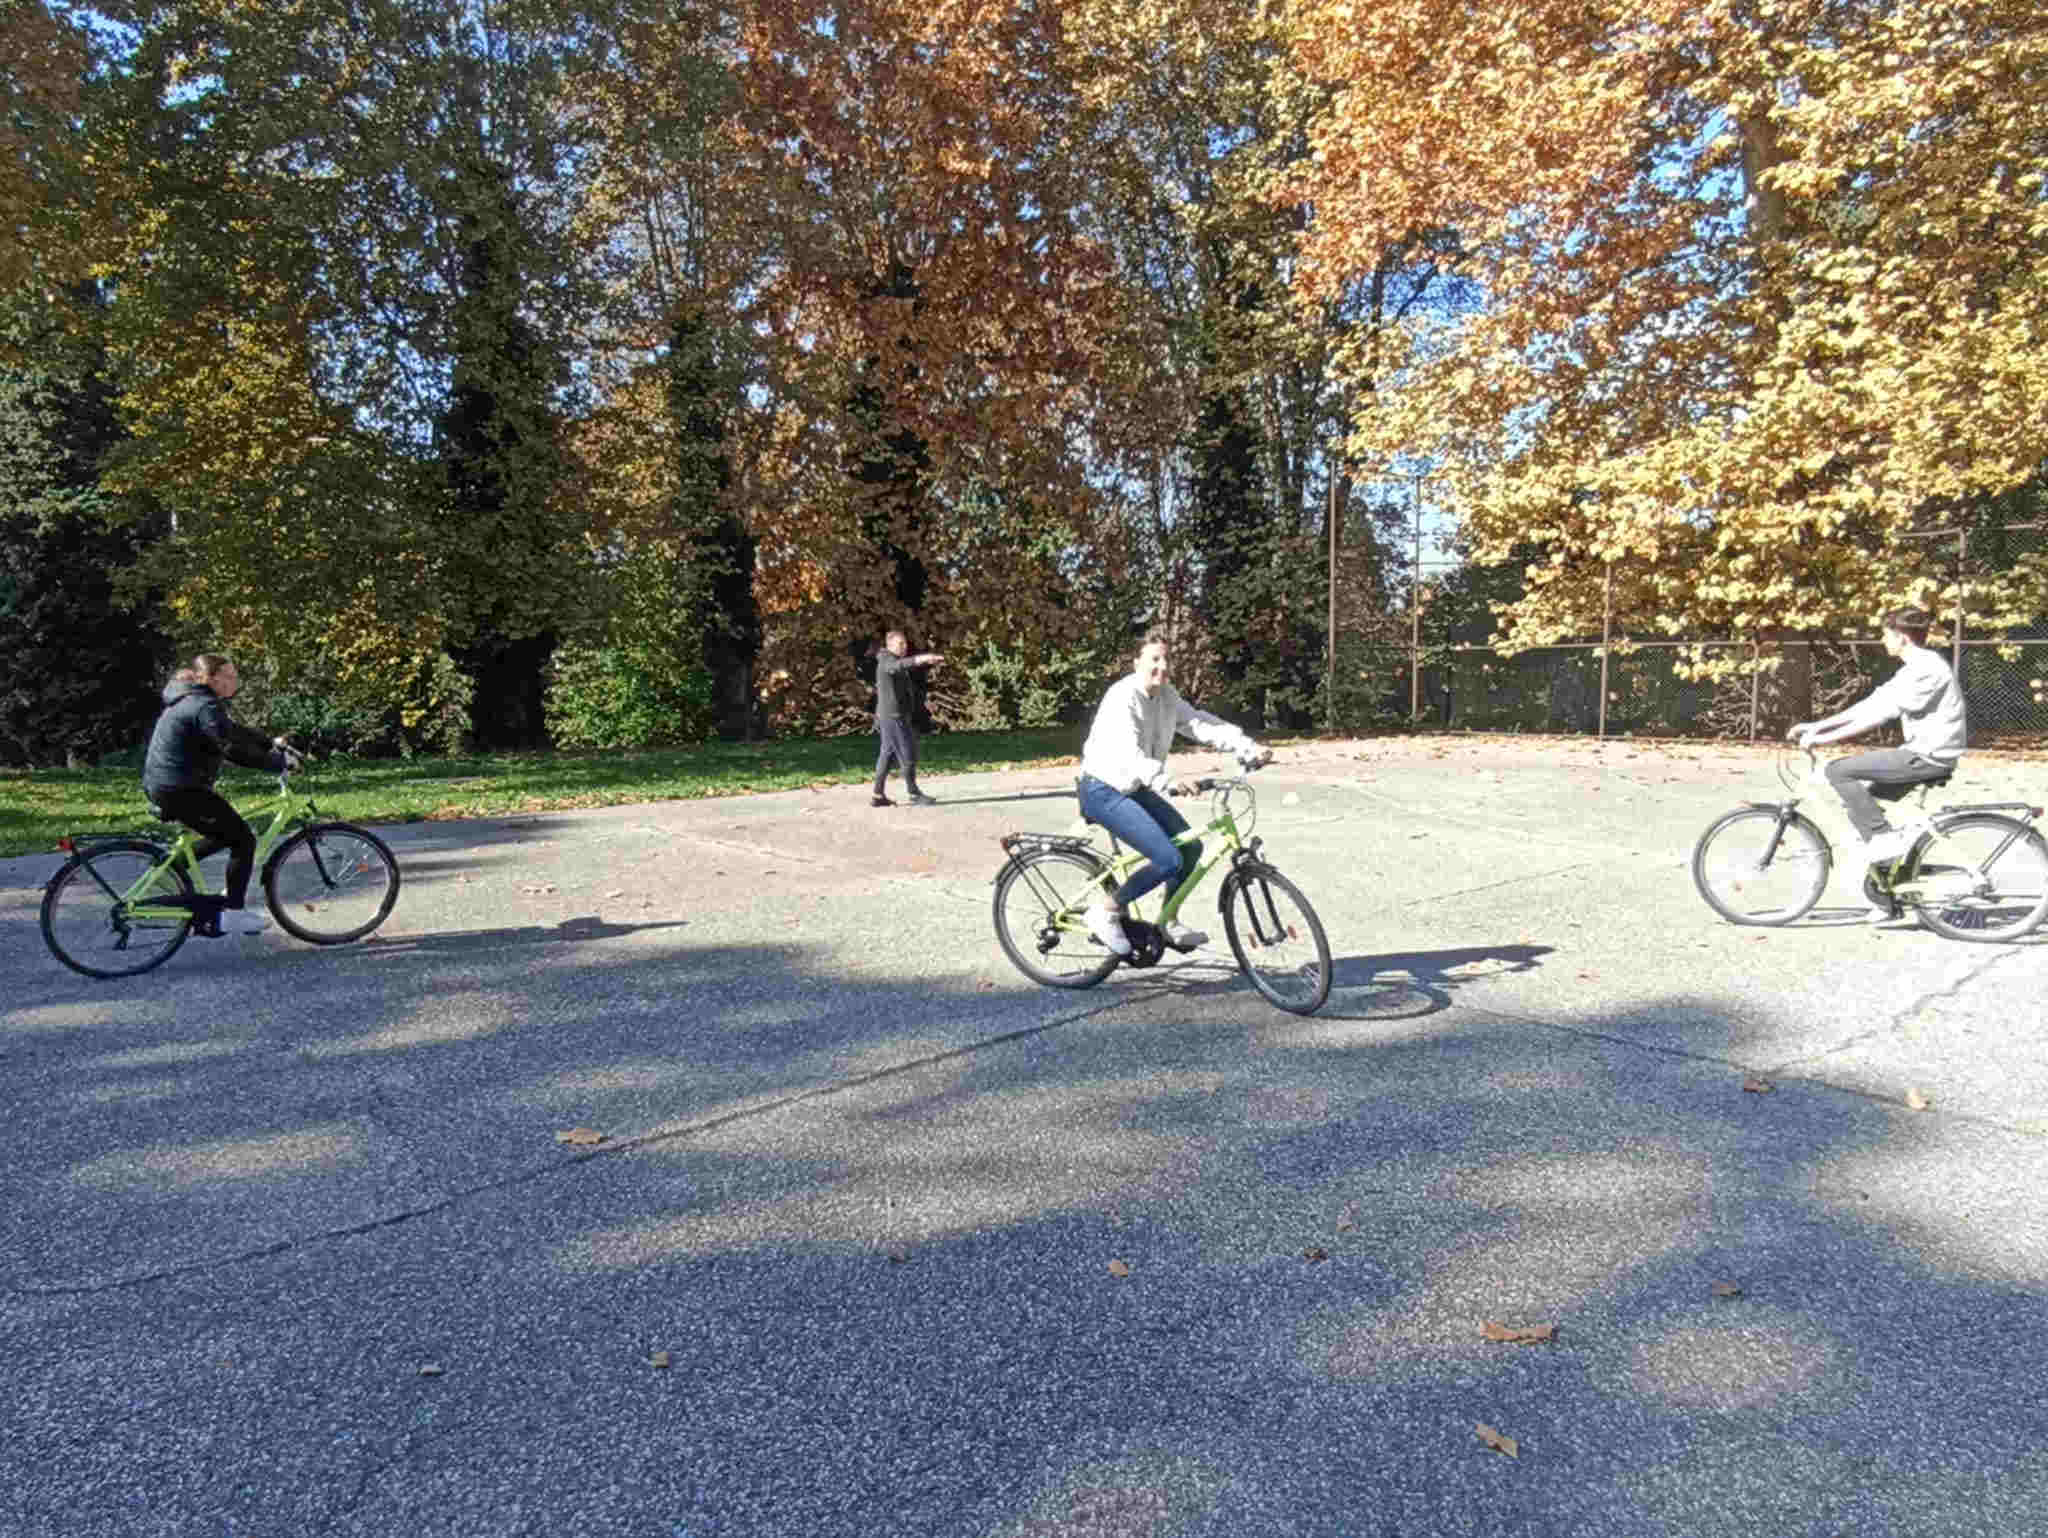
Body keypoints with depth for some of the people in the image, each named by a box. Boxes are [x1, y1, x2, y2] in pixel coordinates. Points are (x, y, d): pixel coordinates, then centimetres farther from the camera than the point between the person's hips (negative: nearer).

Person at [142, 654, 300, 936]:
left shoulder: (193, 701, 15)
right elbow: (235, 749, -27)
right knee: (243, 839, -6)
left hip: (161, 786, 11)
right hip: (179, 789, -11)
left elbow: (234, 732, 22)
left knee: (227, 834, 23)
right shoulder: (205, 707, -18)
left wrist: (271, 744, 14)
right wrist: (280, 761, -22)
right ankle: (232, 913, -3)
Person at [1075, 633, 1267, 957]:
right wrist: (1166, 781, -49)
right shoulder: (1123, 697, -22)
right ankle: (1105, 911, -2)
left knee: (1190, 847, 5)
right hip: (1104, 790, -9)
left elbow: (1202, 724, 1)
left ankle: (1169, 925, 21)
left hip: (1134, 788, 9)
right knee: (1168, 860, -18)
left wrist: (1248, 748, -10)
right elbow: (1128, 752, -35)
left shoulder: (1167, 697, 5)